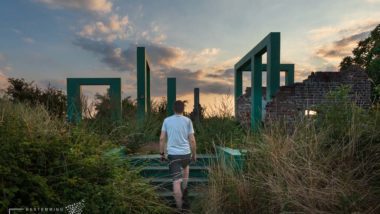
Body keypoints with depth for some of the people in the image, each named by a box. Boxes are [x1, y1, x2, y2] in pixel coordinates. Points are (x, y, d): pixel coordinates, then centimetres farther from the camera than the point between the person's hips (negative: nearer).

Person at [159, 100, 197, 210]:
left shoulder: (167, 120, 2)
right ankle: (184, 188, 27)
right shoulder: (187, 121, 0)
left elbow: (162, 138, 2)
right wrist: (194, 154, 11)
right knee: (186, 167, 34)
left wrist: (162, 153, 13)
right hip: (186, 153, 1)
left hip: (172, 154, -1)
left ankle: (179, 207, 6)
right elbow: (192, 140, -1)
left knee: (176, 181, 2)